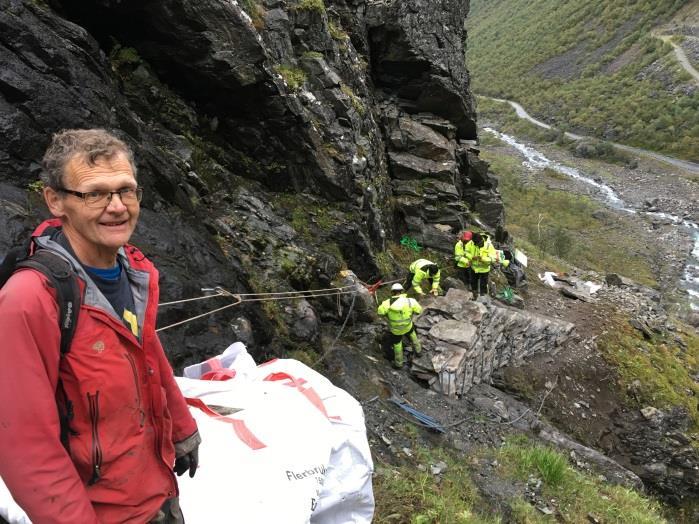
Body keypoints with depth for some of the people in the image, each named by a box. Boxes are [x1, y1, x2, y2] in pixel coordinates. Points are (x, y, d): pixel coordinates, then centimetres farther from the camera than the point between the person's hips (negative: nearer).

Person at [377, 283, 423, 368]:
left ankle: (398, 363, 43)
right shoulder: (410, 301, -25)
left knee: (397, 344, 24)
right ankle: (417, 349, 55)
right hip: (407, 326, 1)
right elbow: (419, 310, -10)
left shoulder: (387, 303, -26)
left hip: (395, 330, -1)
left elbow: (380, 312, -10)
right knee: (412, 333, 36)